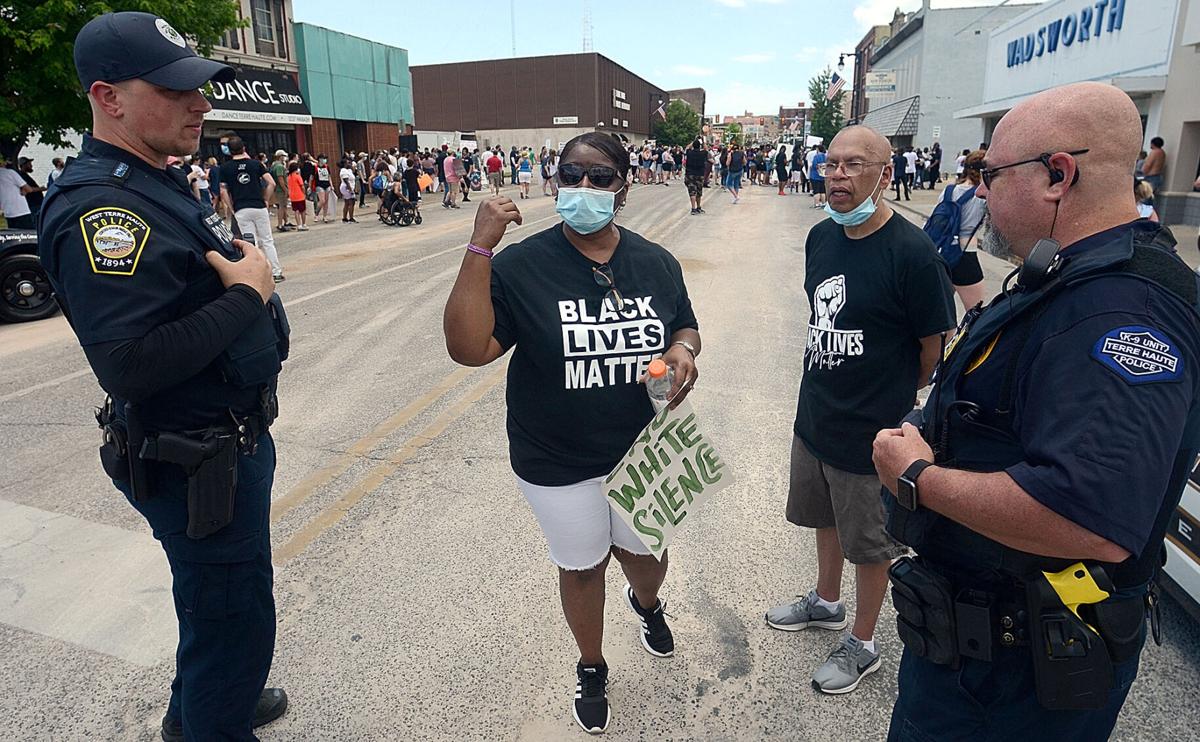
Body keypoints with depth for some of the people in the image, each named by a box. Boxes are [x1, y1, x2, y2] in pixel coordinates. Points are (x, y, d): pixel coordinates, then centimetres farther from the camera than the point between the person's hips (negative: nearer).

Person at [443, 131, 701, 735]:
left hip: (644, 452, 3)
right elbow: (468, 348, -25)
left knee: (648, 553, 24)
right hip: (557, 465, -3)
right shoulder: (521, 265, -16)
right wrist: (480, 249, -31)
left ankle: (647, 603, 65)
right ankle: (592, 669, 50)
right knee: (582, 567, 18)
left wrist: (684, 351, -14)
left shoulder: (656, 263, -4)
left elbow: (686, 327, 10)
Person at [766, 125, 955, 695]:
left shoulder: (912, 252, -23)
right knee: (826, 518, 26)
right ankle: (826, 602, 51)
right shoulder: (821, 237, -1)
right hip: (814, 415, 7)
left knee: (869, 542, 14)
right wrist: (832, 386, 10)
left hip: (870, 434, -7)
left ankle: (862, 644, 36)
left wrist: (892, 400, 2)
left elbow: (935, 347, -13)